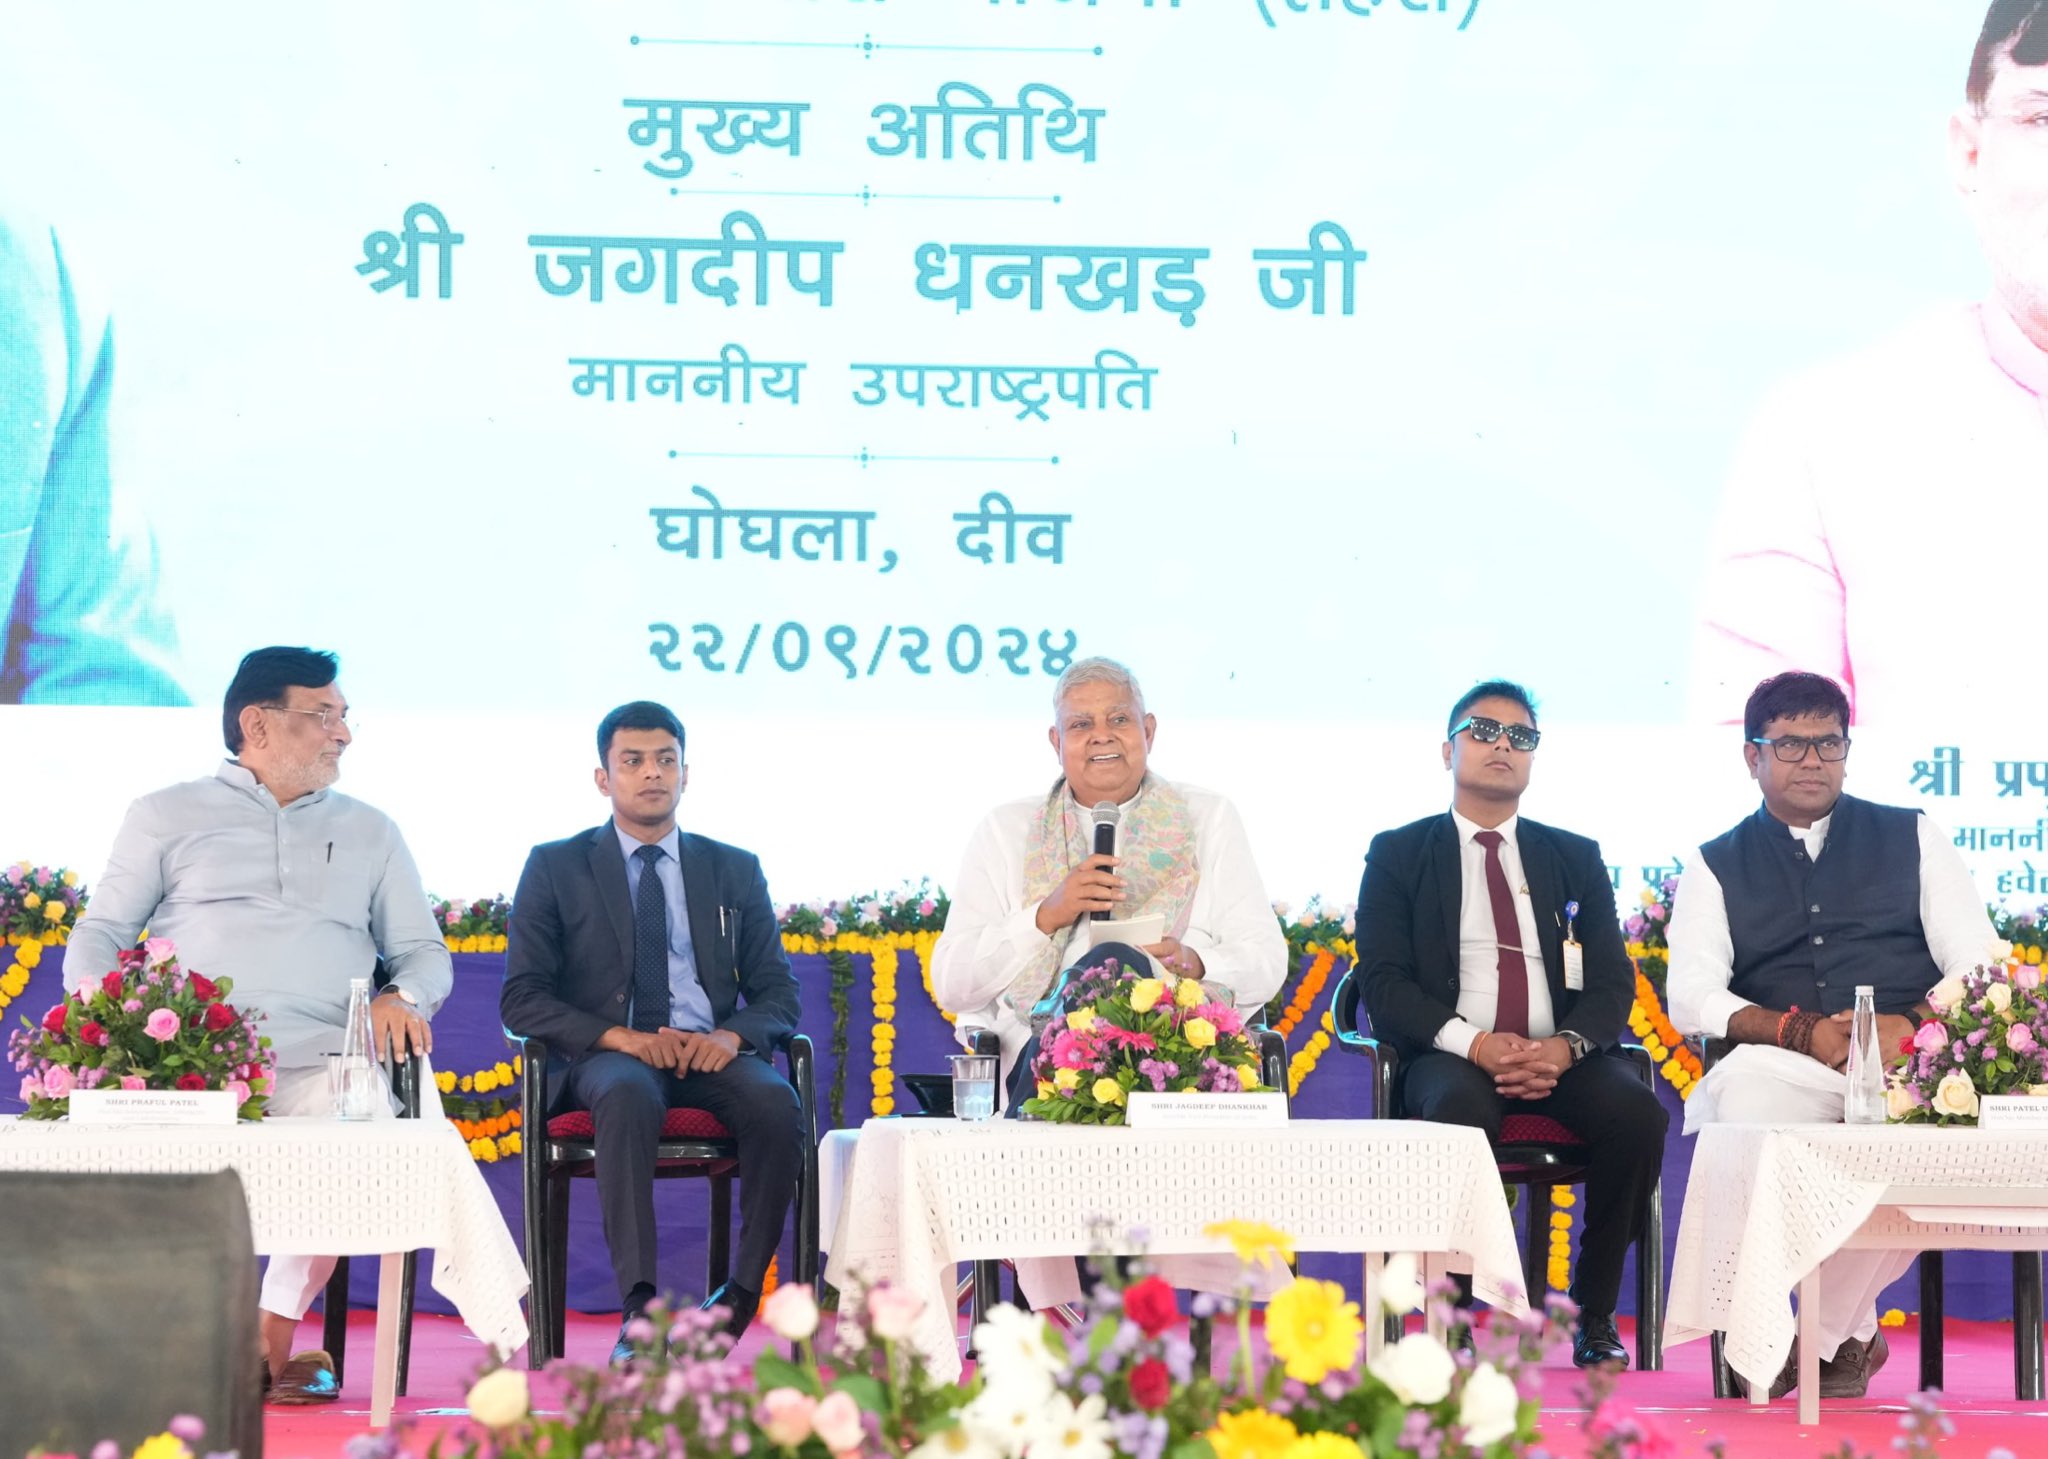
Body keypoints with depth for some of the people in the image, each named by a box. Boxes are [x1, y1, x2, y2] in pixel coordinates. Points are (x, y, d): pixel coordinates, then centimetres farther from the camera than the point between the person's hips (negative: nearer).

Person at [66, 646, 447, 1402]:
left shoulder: (369, 832, 24)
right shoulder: (167, 817, 18)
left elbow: (424, 950, 21)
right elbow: (99, 934, 15)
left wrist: (404, 996, -3)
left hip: (316, 1063, 1)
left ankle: (274, 1332, -14)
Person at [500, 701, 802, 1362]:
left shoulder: (734, 871, 17)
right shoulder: (555, 868, 10)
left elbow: (778, 993, 13)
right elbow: (521, 1000, 2)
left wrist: (731, 1035, -11)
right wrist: (618, 1037, -15)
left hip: (710, 1054, 2)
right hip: (604, 1056, -2)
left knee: (775, 1101, -33)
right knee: (627, 1096, -39)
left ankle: (743, 1294, -23)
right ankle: (639, 1312, -45)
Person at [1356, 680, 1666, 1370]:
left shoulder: (1577, 859, 21)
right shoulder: (1398, 855, 13)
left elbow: (1613, 983, 10)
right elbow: (1384, 982, 1)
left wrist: (1565, 1046, -13)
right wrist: (1471, 1042, -17)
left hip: (1561, 1058, 3)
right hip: (1450, 1057, -3)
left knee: (1638, 1113, -30)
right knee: (1462, 1110, -39)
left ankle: (1596, 1313, -16)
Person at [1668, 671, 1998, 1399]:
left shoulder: (1911, 838, 18)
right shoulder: (1716, 867, 18)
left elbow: (1979, 968, 9)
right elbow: (1691, 998, 4)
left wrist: (1912, 1025, -13)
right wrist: (1800, 1031, -14)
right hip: (1783, 1069, 0)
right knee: (1741, 1090, -37)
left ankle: (1828, 1334, -16)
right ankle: (1852, 1330, -19)